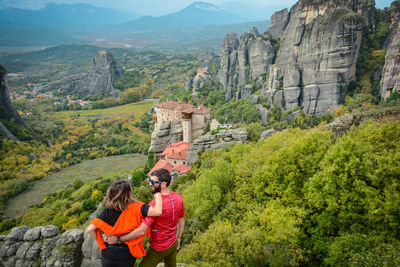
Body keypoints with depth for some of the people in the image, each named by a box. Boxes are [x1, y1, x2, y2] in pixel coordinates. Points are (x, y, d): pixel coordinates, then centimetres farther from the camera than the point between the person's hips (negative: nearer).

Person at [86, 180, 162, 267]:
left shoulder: (107, 211, -13)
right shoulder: (135, 208, -22)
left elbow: (90, 229, -13)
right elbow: (157, 212, -34)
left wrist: (101, 243, 1)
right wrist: (158, 196, -16)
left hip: (108, 255, 1)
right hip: (127, 256, -1)